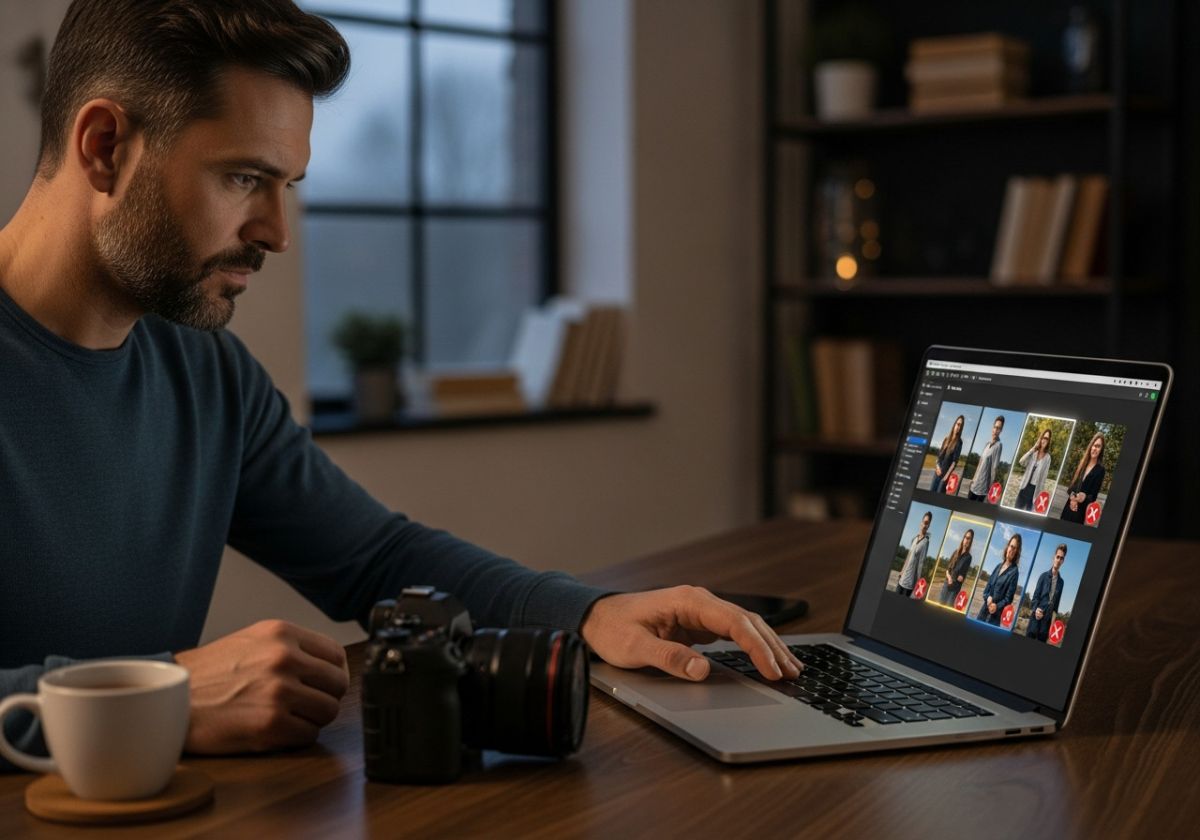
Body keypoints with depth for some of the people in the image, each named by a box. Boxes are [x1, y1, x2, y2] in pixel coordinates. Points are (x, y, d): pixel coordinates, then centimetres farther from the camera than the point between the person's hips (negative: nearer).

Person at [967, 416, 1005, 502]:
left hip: (982, 488, -8)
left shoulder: (998, 445, -16)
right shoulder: (988, 443, 9)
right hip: (974, 485, 8)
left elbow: (994, 469, -17)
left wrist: (990, 489, -17)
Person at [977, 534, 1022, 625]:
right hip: (984, 609, 6)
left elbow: (1008, 598, -7)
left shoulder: (1014, 571, -6)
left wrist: (997, 606, -21)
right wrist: (988, 597, -6)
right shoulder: (999, 566, 13)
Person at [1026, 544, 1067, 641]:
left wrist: (1054, 615, 2)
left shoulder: (1061, 582, 6)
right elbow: (1035, 596, -3)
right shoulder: (1044, 576, -2)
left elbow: (1057, 602, 12)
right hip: (1037, 617, -3)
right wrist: (1035, 609, -18)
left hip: (1047, 619, 3)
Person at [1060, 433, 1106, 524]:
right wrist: (1072, 496, -11)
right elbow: (1072, 483, 9)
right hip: (1069, 505, 5)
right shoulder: (1082, 463, 9)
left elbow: (1094, 495, -3)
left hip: (1081, 509, -5)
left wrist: (1085, 497, -24)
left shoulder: (1100, 470, -4)